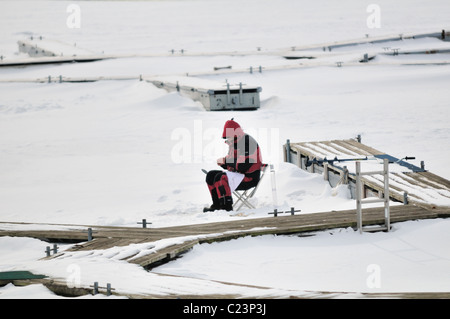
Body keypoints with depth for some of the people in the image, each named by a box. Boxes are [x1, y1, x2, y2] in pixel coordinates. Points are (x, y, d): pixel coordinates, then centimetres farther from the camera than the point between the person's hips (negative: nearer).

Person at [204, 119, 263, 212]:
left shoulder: (247, 142, -19)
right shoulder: (234, 143, 12)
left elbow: (242, 166, -26)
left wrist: (226, 161, -16)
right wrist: (223, 163, -4)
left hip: (249, 178, -10)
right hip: (237, 174, 10)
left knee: (220, 177, -27)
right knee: (211, 175, 3)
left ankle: (227, 206, -24)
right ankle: (217, 204, -2)